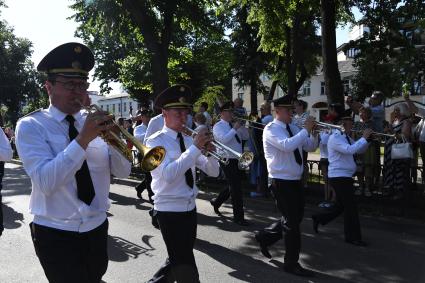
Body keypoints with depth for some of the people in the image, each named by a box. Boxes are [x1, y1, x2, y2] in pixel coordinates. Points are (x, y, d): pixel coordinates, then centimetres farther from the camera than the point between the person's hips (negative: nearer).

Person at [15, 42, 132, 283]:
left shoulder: (95, 123, 2)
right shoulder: (31, 126, -10)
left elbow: (123, 172, -3)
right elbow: (46, 182, -24)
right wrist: (83, 139, -29)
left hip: (97, 228, 5)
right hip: (56, 234, -4)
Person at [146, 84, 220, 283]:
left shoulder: (189, 140, 7)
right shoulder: (156, 141, -10)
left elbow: (213, 172, 5)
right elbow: (168, 174, -27)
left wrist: (209, 151, -14)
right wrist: (195, 148, -26)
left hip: (190, 207, 7)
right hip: (170, 209, -7)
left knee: (178, 260, 21)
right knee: (186, 267, -1)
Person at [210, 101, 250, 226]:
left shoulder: (233, 125, 14)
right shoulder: (218, 126, -8)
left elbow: (245, 137, 11)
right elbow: (223, 139, -24)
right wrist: (235, 129, -21)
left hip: (238, 159, 8)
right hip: (228, 160, -8)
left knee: (233, 186, 18)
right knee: (236, 188, -5)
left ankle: (217, 202, 39)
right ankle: (238, 217, 6)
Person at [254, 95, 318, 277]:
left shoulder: (293, 128, 10)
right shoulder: (271, 129, -13)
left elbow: (310, 147, 12)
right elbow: (287, 145, -31)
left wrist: (314, 132, -5)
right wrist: (306, 130, -23)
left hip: (295, 180, 8)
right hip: (282, 181, -8)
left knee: (295, 218, 18)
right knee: (292, 222, 1)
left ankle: (265, 236, 37)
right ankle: (291, 263, 17)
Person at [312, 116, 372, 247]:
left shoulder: (346, 137, 13)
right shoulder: (335, 138, -16)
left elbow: (359, 150, 17)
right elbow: (350, 150, -30)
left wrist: (367, 138, 1)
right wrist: (364, 137, -21)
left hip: (345, 176, 10)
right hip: (339, 176, -10)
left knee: (342, 205, 18)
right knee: (351, 207, -3)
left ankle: (318, 218, 29)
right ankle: (353, 237, 10)